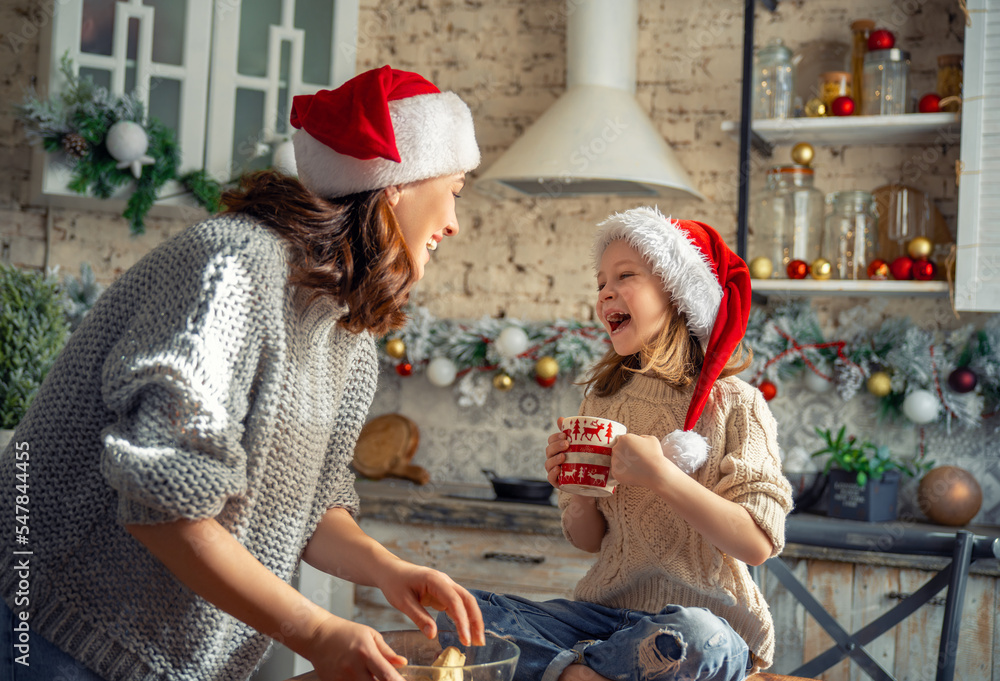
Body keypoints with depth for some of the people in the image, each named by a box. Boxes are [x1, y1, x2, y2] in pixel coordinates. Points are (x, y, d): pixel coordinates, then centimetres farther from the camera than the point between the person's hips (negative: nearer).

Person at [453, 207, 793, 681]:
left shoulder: (732, 404, -5)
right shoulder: (602, 401, 7)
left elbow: (758, 544, -13)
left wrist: (663, 476, -21)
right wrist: (578, 494, -9)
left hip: (706, 616, -3)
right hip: (606, 611, 4)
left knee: (692, 639, -39)